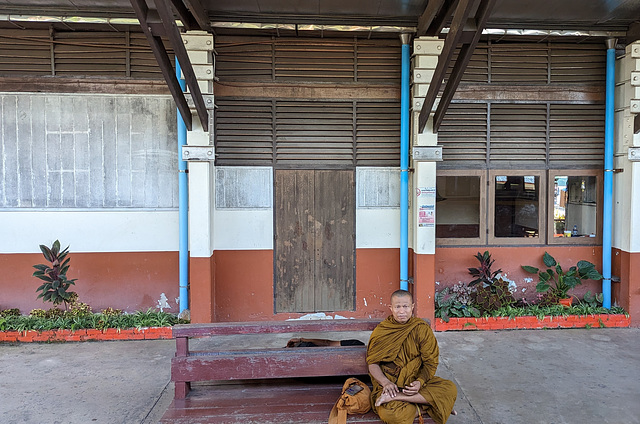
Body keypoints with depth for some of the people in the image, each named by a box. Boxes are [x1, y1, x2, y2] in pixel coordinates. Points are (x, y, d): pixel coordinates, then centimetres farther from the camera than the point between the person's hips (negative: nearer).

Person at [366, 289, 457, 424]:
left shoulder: (422, 329, -1)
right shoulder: (381, 331, -3)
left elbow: (430, 363, -1)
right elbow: (372, 363, -2)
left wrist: (420, 382, -20)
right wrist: (385, 382, -20)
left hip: (417, 381, 3)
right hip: (389, 383, -3)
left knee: (451, 389, -23)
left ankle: (394, 397, -23)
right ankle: (423, 407, -8)